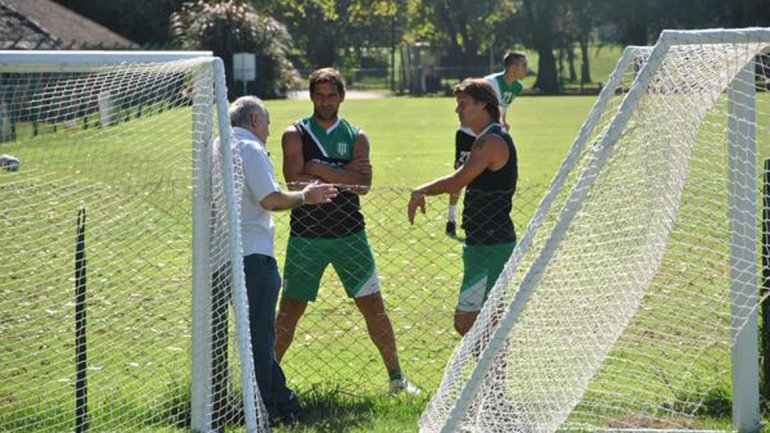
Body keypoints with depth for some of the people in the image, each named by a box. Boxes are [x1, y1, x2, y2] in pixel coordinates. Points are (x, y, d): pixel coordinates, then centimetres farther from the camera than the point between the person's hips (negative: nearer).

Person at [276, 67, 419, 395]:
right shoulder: (296, 135, 1)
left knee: (373, 306, 3)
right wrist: (343, 174, -12)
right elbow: (295, 181, -15)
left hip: (349, 233, 2)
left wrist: (319, 169, -15)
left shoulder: (356, 137, 6)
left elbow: (363, 183, -10)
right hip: (306, 235, -2)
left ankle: (397, 378, 13)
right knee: (290, 309, 2)